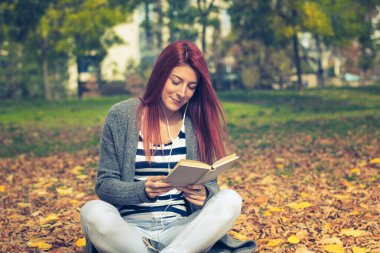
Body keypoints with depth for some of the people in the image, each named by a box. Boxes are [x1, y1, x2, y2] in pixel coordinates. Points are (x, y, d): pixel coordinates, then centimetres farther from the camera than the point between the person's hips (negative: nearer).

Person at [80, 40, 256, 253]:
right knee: (93, 212, -32)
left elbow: (210, 185, 9)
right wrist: (143, 190, -21)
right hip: (130, 228, -1)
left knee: (230, 200, -25)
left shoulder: (198, 123, 6)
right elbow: (104, 184, 0)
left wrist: (204, 194, -17)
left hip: (182, 229, 2)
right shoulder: (121, 116, 0)